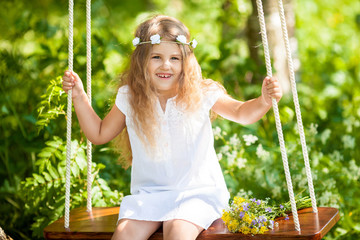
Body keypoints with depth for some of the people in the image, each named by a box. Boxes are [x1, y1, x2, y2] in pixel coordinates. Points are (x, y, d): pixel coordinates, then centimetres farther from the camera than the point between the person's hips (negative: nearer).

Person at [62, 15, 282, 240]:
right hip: (148, 193, 2)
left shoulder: (201, 94, -7)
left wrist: (264, 101, -17)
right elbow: (99, 134, 14)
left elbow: (241, 113, 5)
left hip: (197, 191, -2)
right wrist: (79, 96, 5)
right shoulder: (129, 98, 0)